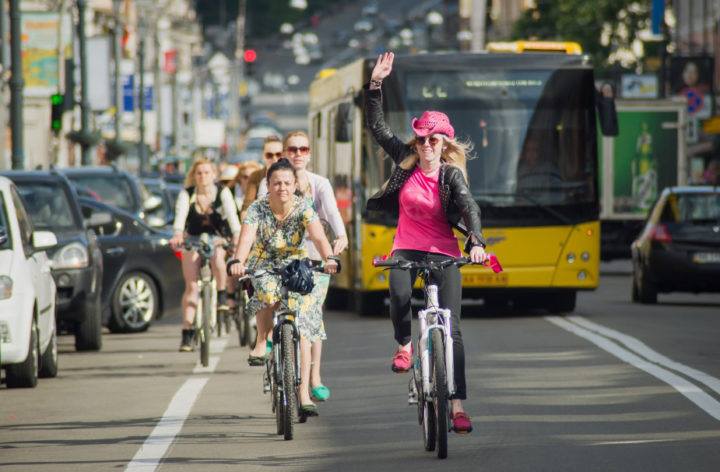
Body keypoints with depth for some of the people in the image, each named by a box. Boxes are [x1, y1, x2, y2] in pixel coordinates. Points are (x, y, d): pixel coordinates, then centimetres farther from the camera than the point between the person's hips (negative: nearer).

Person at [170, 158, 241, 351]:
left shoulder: (222, 193, -12)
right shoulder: (186, 194, -10)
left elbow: (232, 214, -25)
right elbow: (180, 215, -26)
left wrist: (237, 236, -44)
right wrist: (177, 235, -46)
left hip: (218, 239, -1)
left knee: (217, 257, -36)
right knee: (192, 286, -9)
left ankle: (222, 297, -12)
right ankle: (187, 334, -8)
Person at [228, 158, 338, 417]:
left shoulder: (303, 207, -14)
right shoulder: (258, 209, -15)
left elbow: (318, 236, -30)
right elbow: (246, 238, -30)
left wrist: (329, 259, -50)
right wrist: (238, 261, -51)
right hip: (264, 267, -1)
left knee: (299, 330, -11)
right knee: (269, 292, -38)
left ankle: (304, 395, -5)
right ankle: (261, 342, -11)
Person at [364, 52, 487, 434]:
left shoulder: (451, 175, -8)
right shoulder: (406, 162, 1)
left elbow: (469, 208, -23)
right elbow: (377, 128, 3)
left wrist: (476, 243, -41)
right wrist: (375, 84, -5)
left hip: (442, 252, -2)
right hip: (407, 248, 2)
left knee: (451, 328, -6)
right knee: (399, 295, -32)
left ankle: (458, 405, -6)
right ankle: (404, 345, 0)